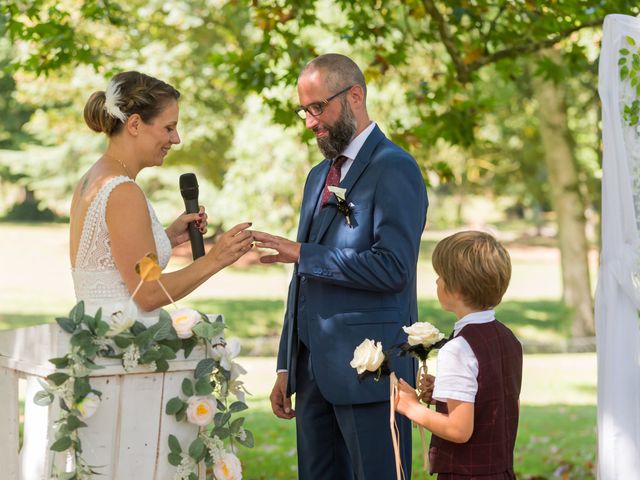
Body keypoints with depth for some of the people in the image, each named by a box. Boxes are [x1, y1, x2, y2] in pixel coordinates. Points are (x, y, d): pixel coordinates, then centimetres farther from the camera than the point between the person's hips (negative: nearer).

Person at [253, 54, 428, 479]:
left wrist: (302, 253, -17)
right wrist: (287, 366, 19)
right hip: (315, 371, 8)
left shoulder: (394, 169, -8)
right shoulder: (319, 176, 19)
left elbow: (393, 267, -20)